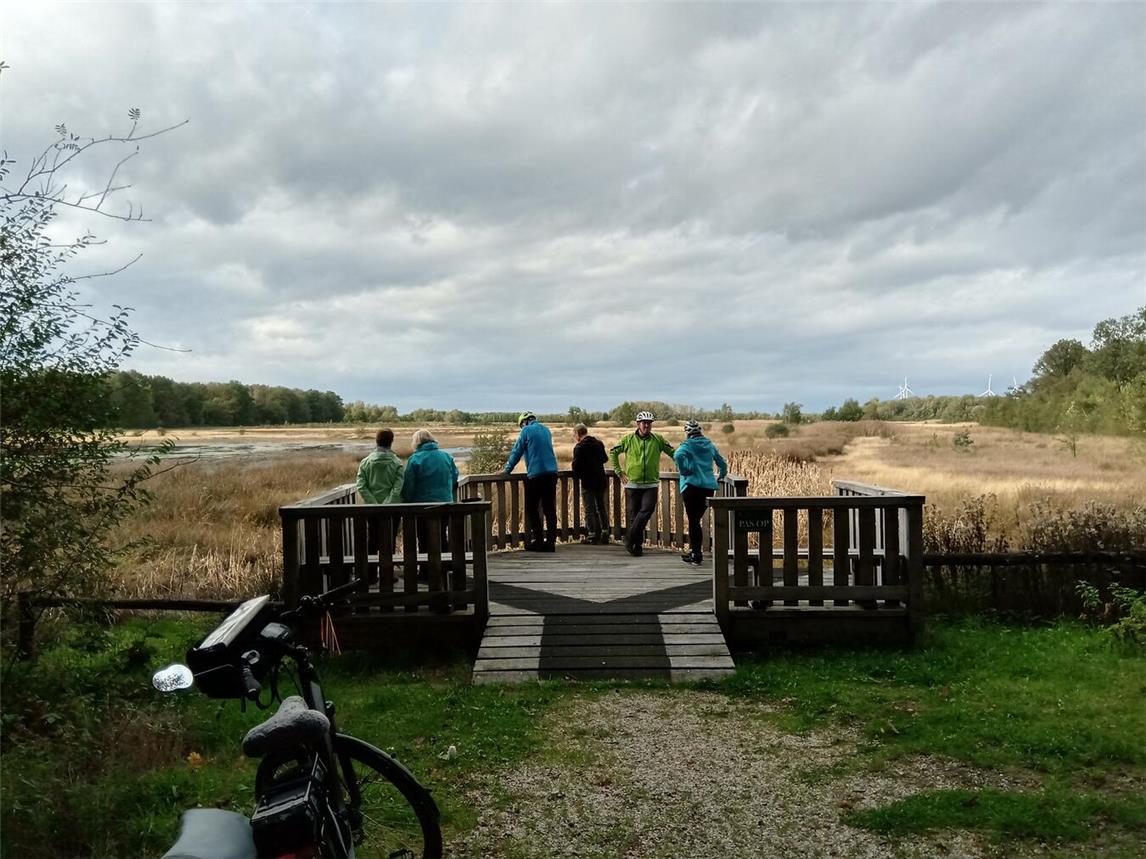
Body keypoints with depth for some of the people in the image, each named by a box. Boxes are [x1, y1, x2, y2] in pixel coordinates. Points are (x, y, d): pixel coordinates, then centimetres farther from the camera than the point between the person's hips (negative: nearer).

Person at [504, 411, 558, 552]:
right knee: (550, 509, 6)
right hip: (552, 473, 6)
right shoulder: (546, 430, 16)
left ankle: (537, 540, 1)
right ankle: (550, 541, 6)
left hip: (535, 474, -6)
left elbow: (516, 452, -1)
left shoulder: (527, 431, -2)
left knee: (531, 509, 3)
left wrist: (507, 470, 9)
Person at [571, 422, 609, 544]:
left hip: (587, 482, -6)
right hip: (601, 480, 6)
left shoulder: (579, 447, -14)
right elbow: (605, 459, 19)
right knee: (601, 507, 15)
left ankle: (593, 535, 1)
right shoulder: (599, 443, 6)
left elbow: (576, 466, -14)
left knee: (590, 509, 1)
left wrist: (577, 476, 4)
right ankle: (605, 533, 15)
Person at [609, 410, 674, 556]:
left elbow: (672, 452, 11)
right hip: (632, 484, 0)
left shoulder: (658, 439, 3)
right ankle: (637, 544, 15)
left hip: (651, 484, 0)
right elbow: (613, 453, 12)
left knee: (646, 511, -18)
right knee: (633, 515, 3)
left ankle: (630, 537, -7)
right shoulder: (628, 439, 1)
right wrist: (619, 472, 7)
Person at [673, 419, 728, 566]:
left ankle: (696, 555, 2)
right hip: (709, 486, 5)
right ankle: (693, 551, 24)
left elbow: (678, 456, -25)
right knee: (696, 519, 17)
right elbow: (722, 463, 22)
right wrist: (722, 475, 41)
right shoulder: (710, 445, 13)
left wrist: (683, 470, -10)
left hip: (692, 486, -5)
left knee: (693, 521, 2)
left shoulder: (687, 445, -3)